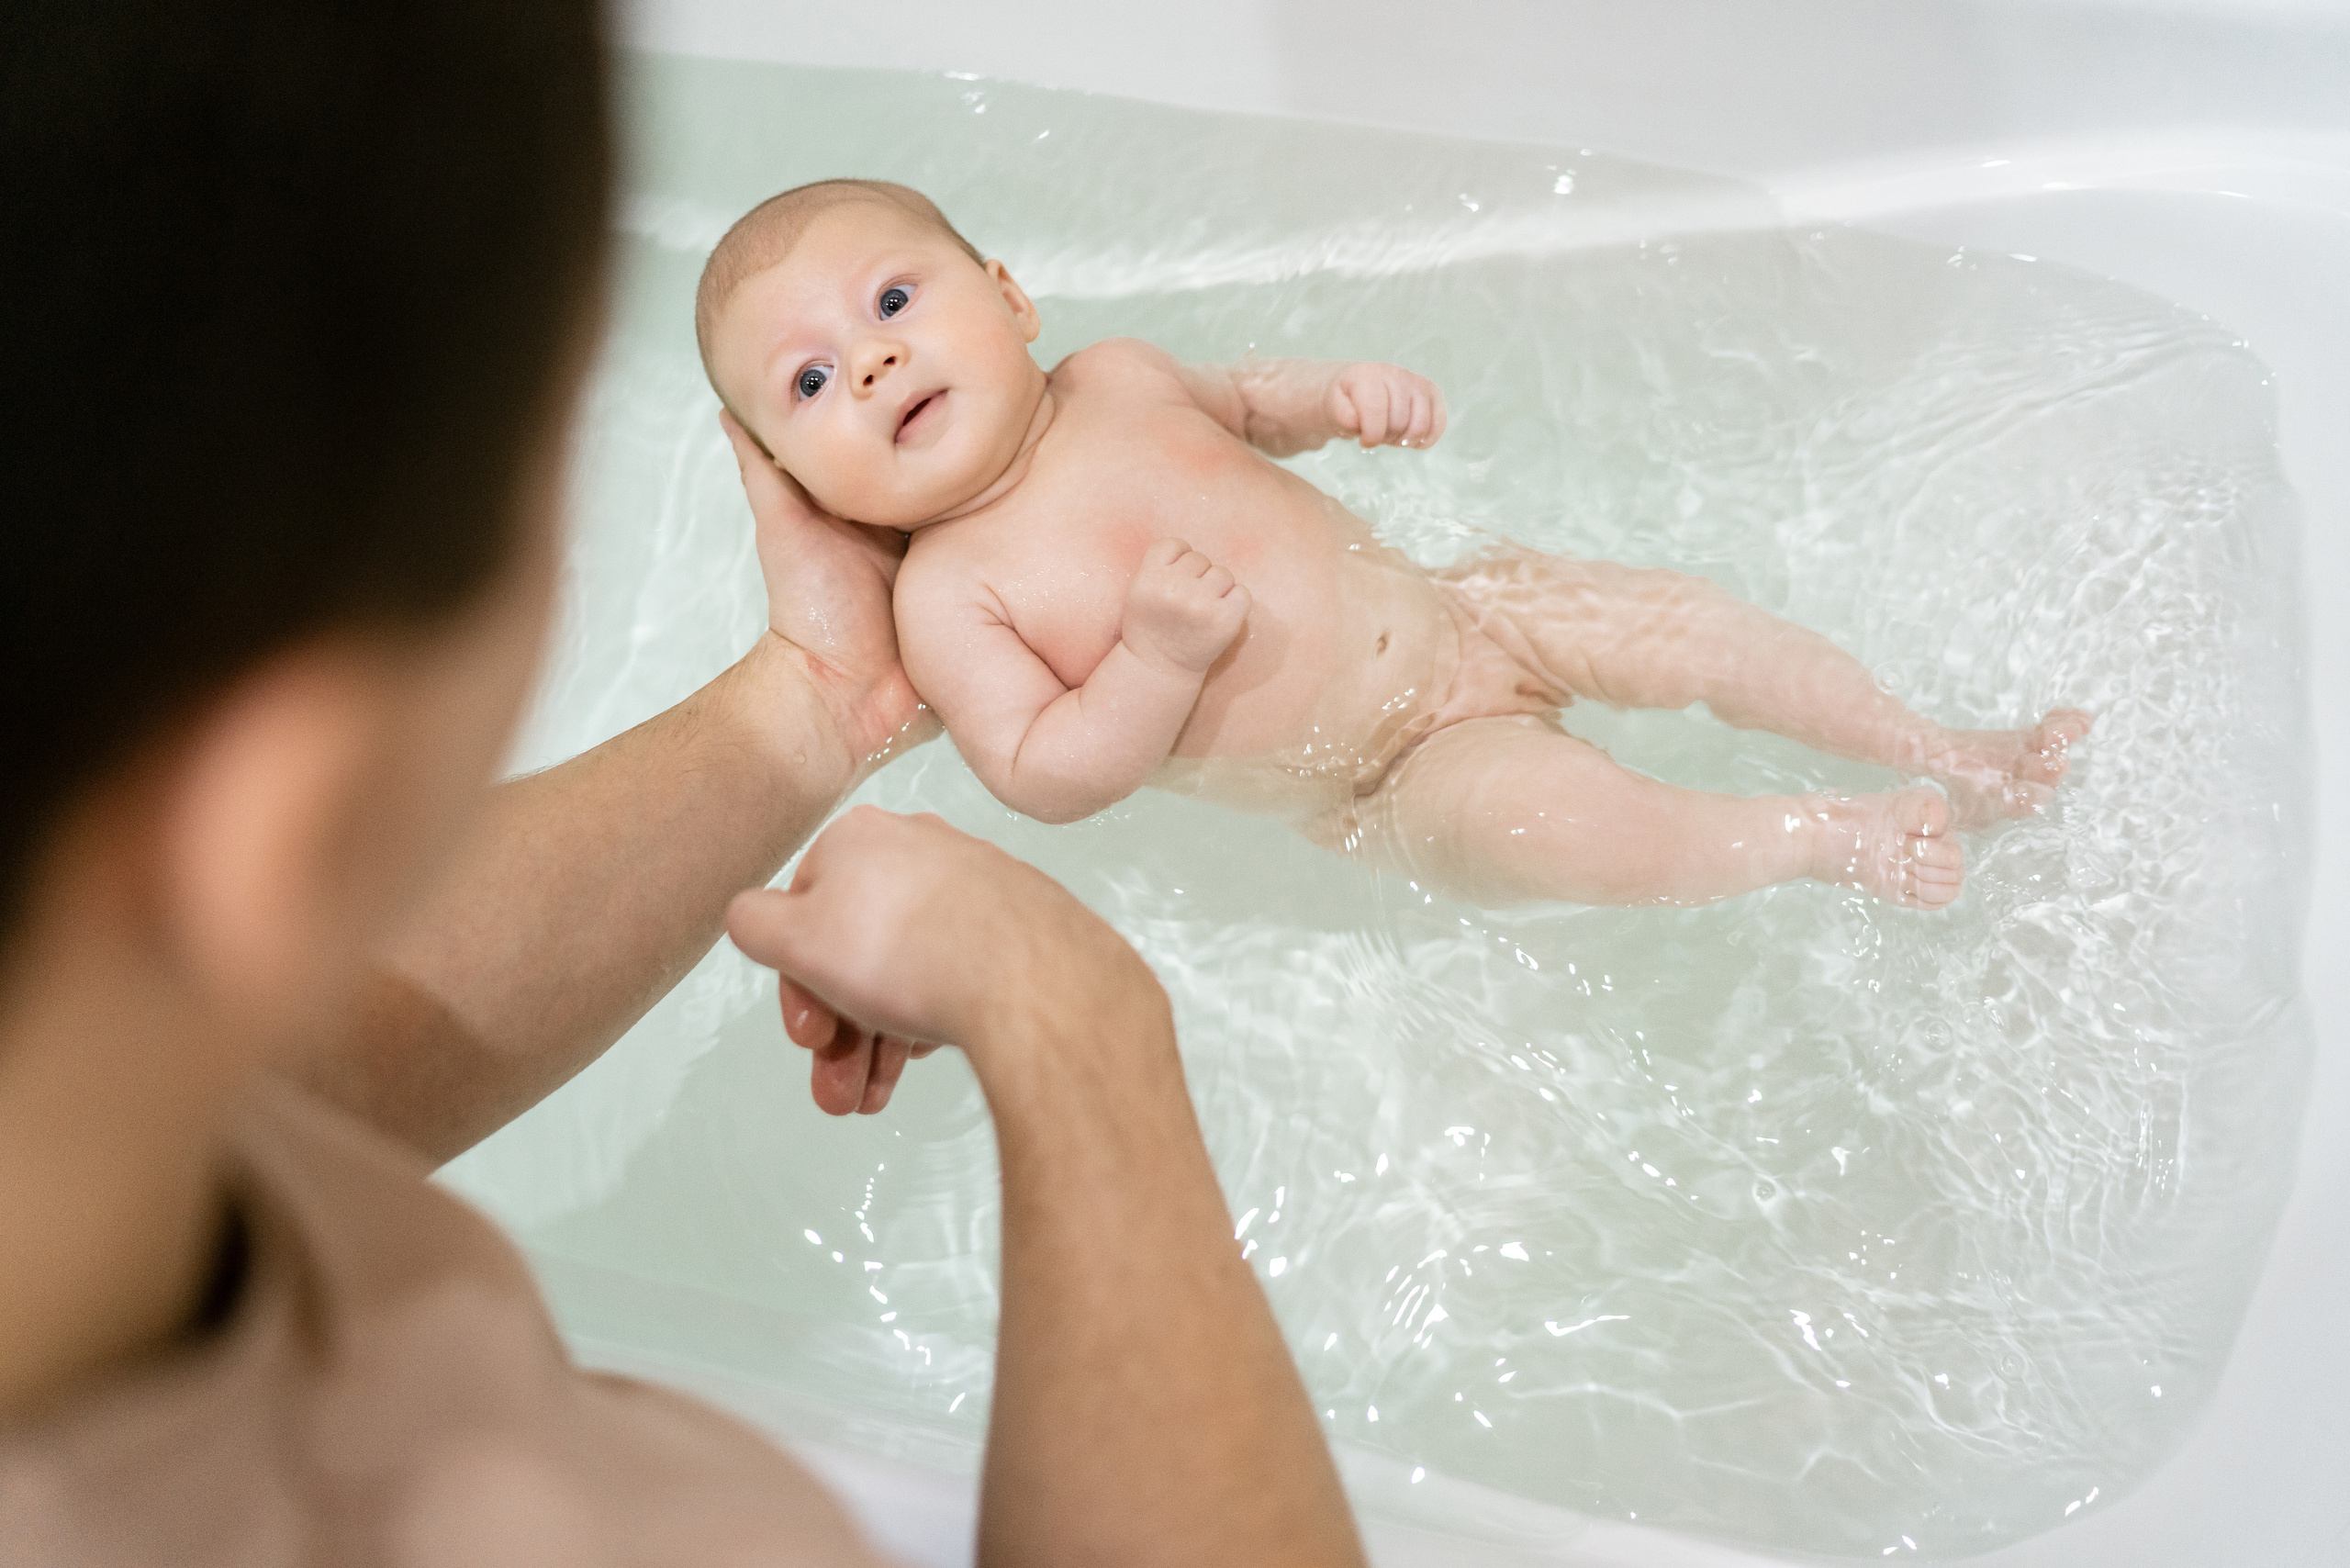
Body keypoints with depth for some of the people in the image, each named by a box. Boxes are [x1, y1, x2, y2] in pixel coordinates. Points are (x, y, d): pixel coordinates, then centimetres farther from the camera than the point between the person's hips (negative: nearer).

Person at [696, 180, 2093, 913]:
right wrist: (1158, 656, -32)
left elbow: (1238, 407, 20)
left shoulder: (1114, 380, 0)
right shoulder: (949, 597, -15)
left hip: (1446, 612, 6)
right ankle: (1835, 839, -14)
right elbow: (1045, 777, -18)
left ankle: (1937, 751, 15)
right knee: (1545, 818, -30)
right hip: (1390, 781, -6)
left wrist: (1337, 393, 0)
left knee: (1689, 624, -1)